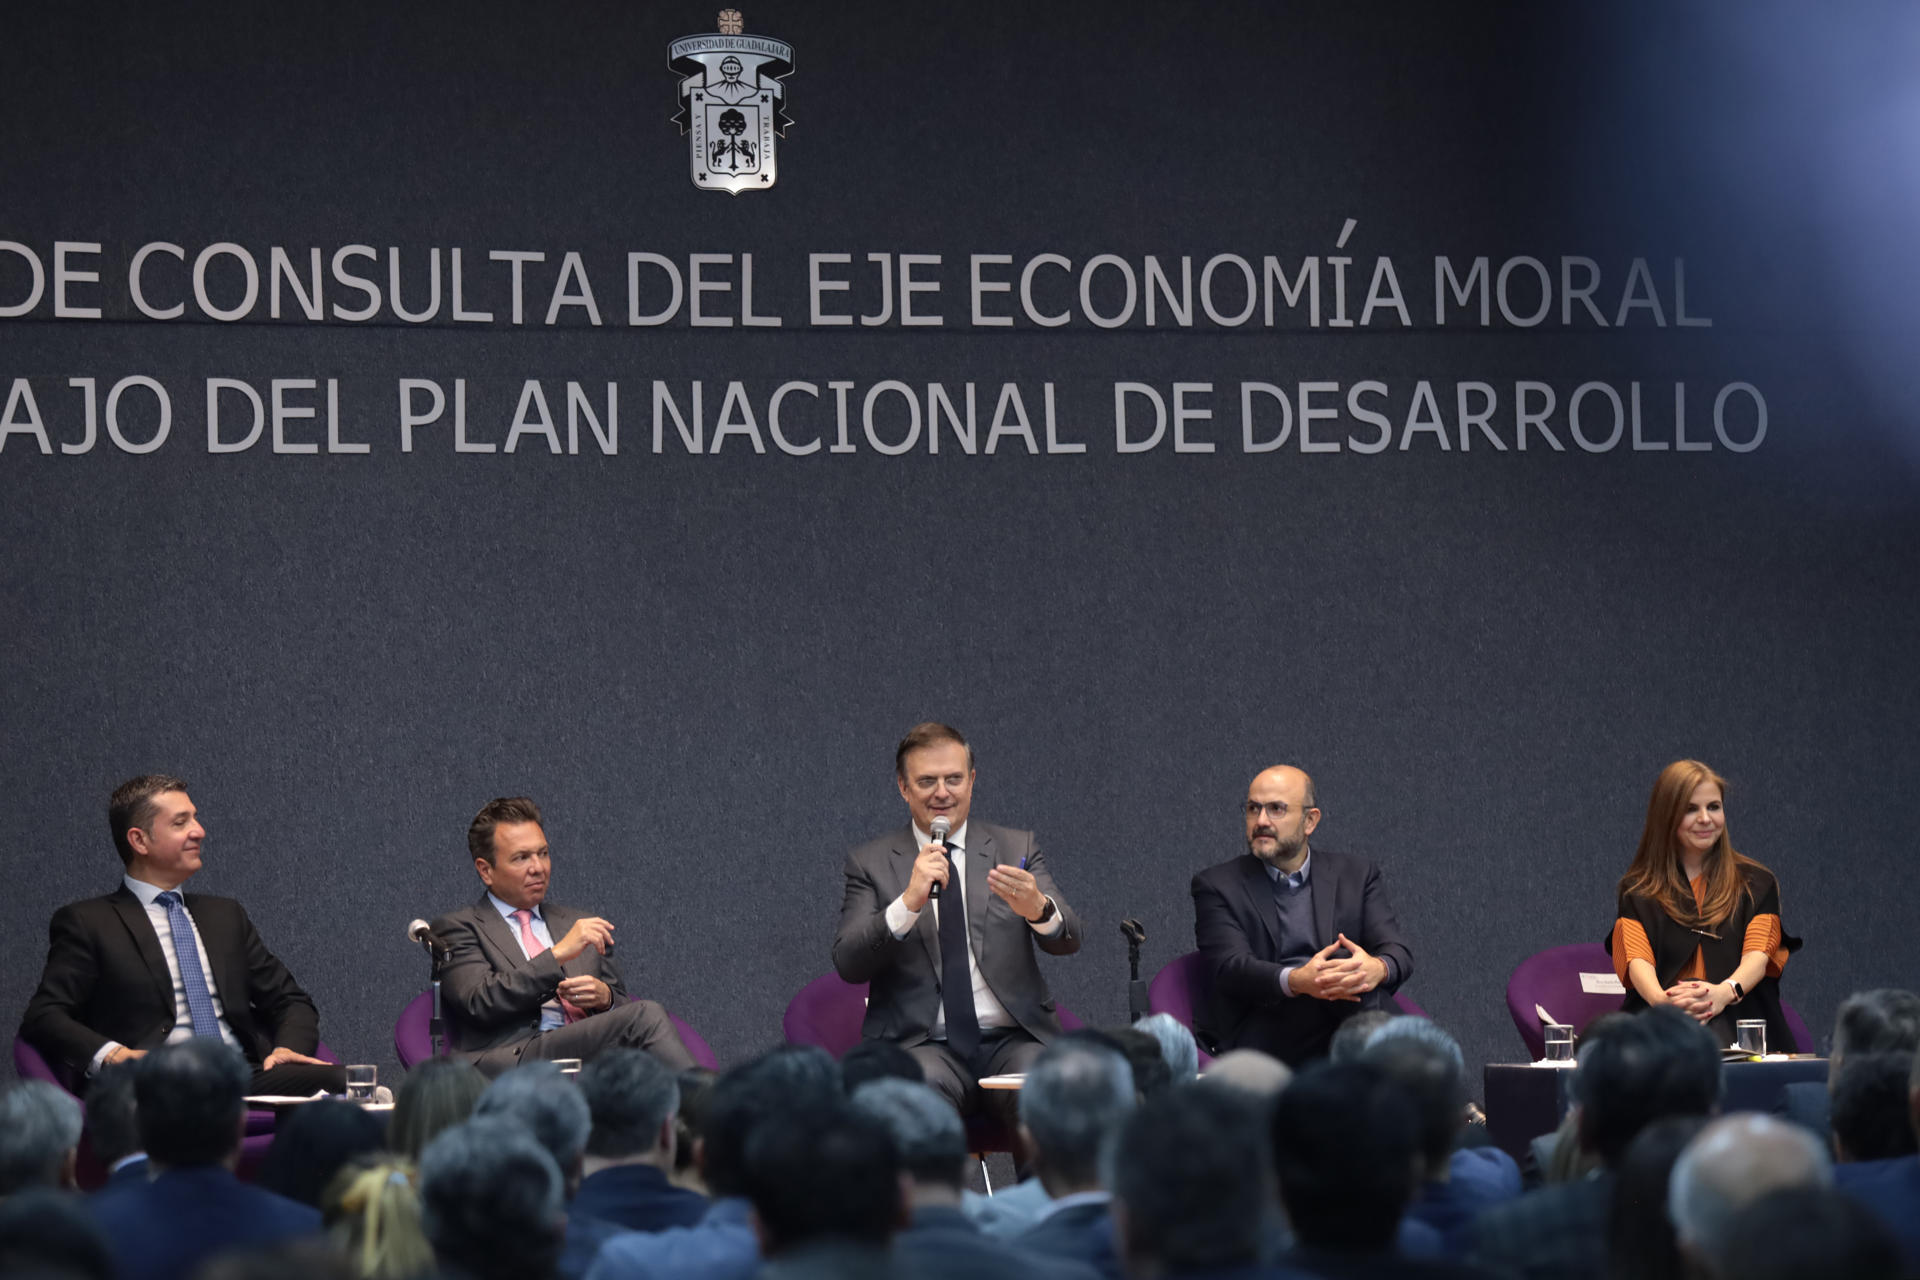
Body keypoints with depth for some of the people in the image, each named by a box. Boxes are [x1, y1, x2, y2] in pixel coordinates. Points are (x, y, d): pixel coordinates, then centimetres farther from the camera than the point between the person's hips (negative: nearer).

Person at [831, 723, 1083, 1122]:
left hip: (1012, 1039, 1)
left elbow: (1067, 941, 1)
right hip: (921, 1044, -1)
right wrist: (909, 902, -19)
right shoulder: (870, 863, 10)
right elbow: (848, 964, -3)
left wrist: (1038, 908, -24)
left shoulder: (1017, 849, 13)